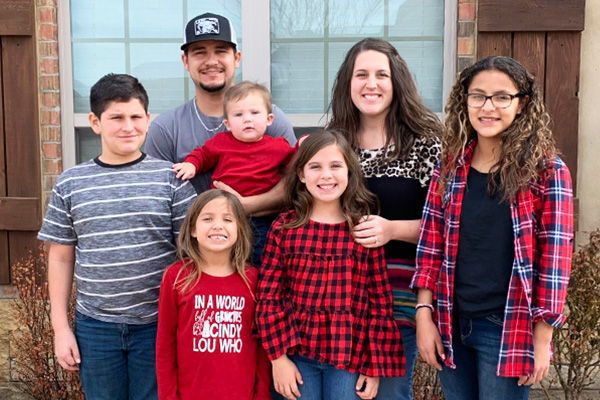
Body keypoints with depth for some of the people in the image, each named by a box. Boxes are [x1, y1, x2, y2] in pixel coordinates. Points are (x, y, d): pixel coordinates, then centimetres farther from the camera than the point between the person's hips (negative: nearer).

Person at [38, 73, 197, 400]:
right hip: (94, 327, 2)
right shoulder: (70, 184, 2)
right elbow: (61, 258, 7)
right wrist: (60, 327, 5)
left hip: (157, 323, -2)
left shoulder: (170, 178, -4)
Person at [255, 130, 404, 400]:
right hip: (297, 354, 0)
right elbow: (268, 297, -2)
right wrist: (278, 356, -6)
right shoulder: (283, 228, -2)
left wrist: (375, 366, -1)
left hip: (350, 356, 0)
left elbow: (380, 301, 0)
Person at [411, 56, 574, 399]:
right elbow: (431, 242, 4)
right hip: (450, 323, 4)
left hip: (508, 330, -3)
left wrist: (542, 338, -10)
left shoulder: (547, 171, -7)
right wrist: (424, 315, -1)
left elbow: (555, 256, -9)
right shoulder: (451, 166, 3)